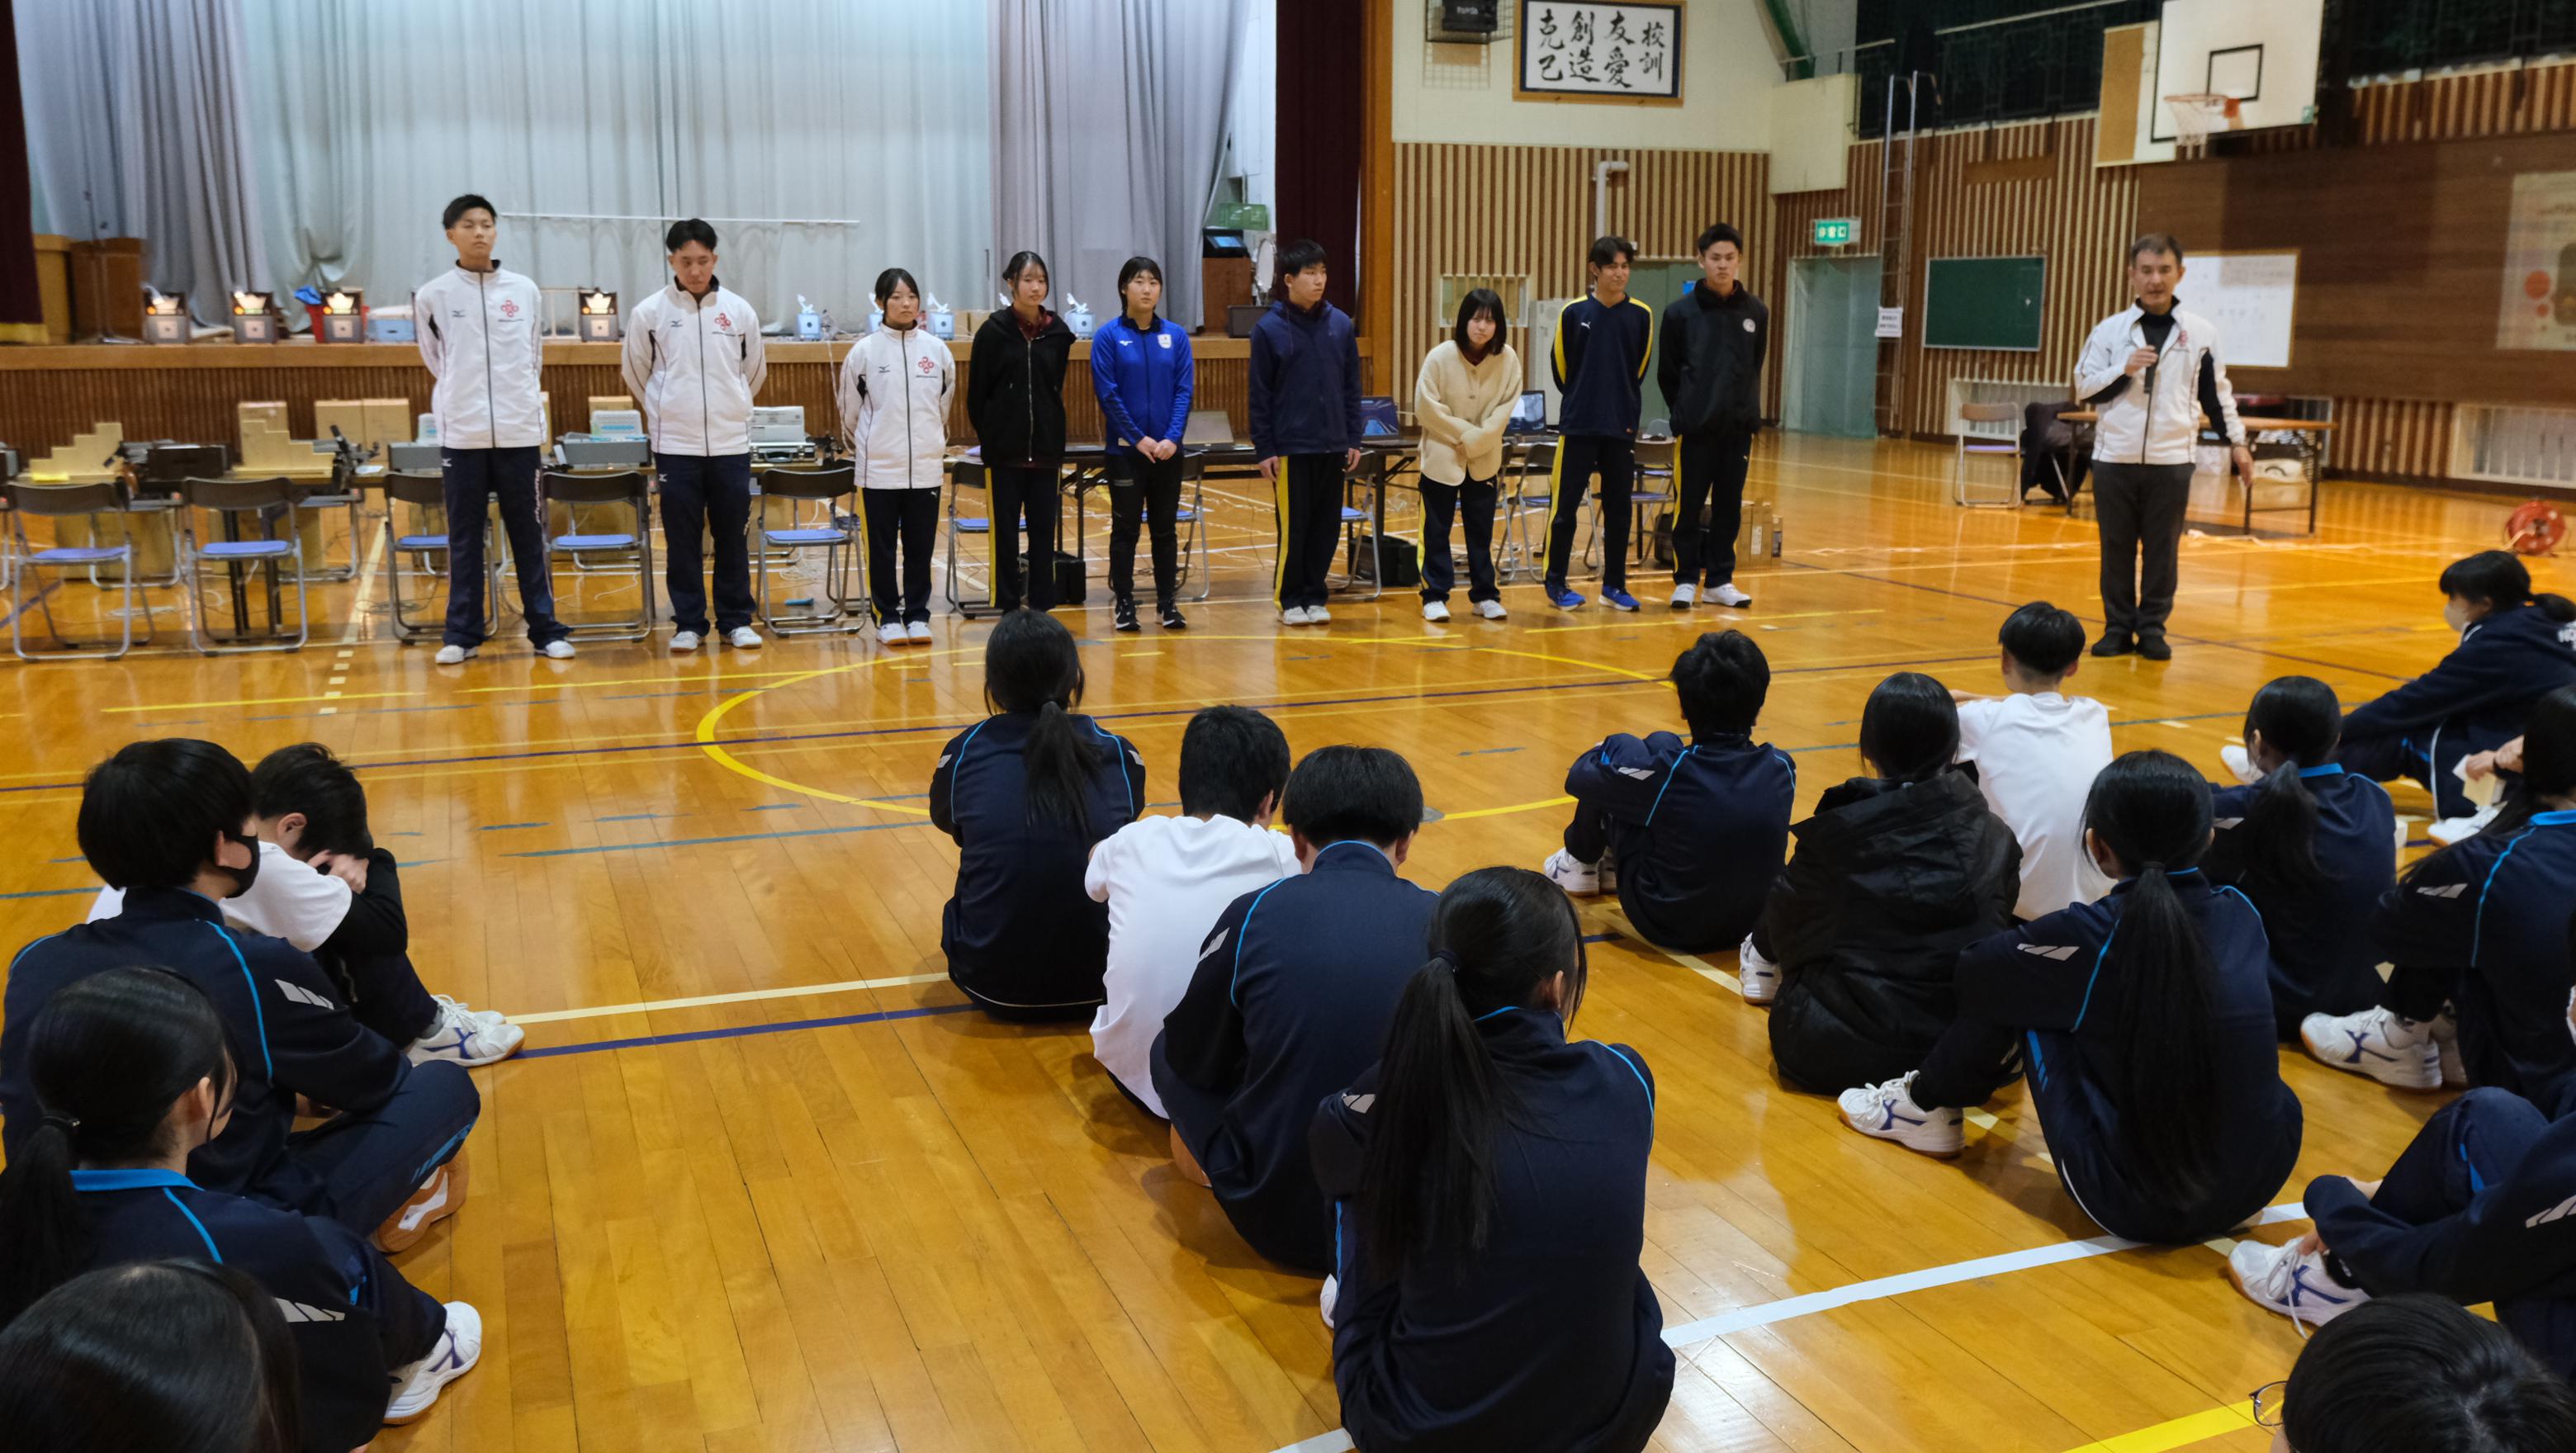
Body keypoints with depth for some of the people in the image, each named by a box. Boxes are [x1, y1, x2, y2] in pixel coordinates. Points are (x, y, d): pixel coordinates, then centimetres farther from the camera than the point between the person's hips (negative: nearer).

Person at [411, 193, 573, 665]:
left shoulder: (525, 290, 6)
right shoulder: (432, 296, 2)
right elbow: (435, 361, 16)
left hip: (519, 431, 1)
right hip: (461, 433, -1)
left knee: (529, 533, 5)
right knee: (464, 537, 4)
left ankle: (545, 628, 11)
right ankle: (462, 634, 11)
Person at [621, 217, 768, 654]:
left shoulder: (739, 311, 3)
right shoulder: (649, 313, -1)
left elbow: (755, 371, 16)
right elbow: (637, 375, 11)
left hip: (731, 443, 1)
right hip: (675, 445, -1)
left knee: (733, 536, 5)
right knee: (682, 540, 3)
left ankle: (736, 620, 14)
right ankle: (689, 623, 11)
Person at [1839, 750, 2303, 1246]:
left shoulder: (2088, 935, -14)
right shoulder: (2242, 915, 0)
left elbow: (1974, 971, 2)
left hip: (2132, 1205, -5)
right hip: (2263, 1184, 5)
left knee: (2016, 988, 6)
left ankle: (1930, 1107, 28)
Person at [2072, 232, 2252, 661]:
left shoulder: (2202, 332, 5)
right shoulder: (2110, 330, 3)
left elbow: (2217, 395, 12)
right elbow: (2084, 388, 3)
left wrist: (2237, 443, 10)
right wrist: (2124, 370, -13)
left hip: (2171, 460, 0)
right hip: (2115, 457, 0)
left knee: (2162, 549, 4)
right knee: (2116, 547, 5)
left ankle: (2152, 629, 14)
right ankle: (2118, 627, 15)